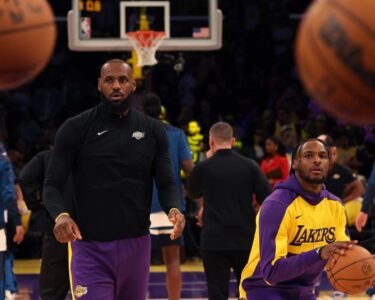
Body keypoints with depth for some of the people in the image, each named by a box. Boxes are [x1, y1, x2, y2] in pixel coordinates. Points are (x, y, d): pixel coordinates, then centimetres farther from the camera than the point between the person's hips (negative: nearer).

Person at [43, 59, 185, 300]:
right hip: (90, 247, -4)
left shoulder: (153, 130, 6)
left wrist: (174, 209, -19)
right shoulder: (76, 129, -3)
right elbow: (53, 185, -4)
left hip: (136, 245, 4)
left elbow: (167, 182, 4)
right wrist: (60, 215, -25)